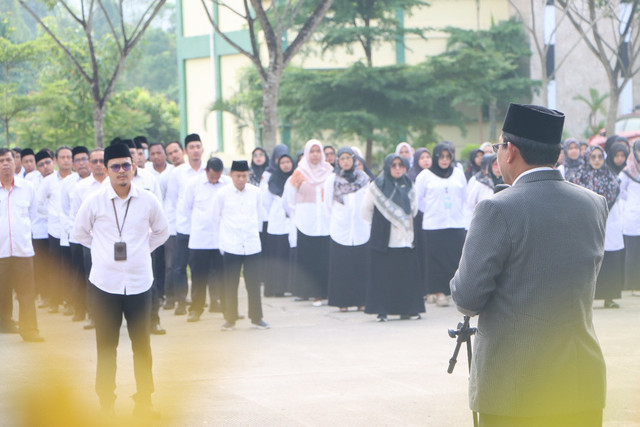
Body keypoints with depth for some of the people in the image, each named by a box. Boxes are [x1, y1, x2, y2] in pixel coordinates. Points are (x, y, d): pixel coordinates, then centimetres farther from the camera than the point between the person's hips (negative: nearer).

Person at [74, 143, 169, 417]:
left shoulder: (148, 201, 1)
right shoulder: (95, 201, -3)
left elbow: (161, 232, 19)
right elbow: (80, 232, 13)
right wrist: (104, 250, 10)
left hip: (139, 282, 1)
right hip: (105, 282, -1)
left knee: (142, 345, 4)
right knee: (106, 346, 3)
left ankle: (143, 402, 14)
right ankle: (105, 402, 12)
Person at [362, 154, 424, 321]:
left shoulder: (408, 186, 9)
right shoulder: (376, 186, -3)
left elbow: (414, 208, 22)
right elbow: (366, 211, 4)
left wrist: (406, 224, 14)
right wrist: (380, 225, 10)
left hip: (405, 239, 4)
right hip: (383, 239, -3)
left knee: (407, 274, 1)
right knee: (382, 275, -4)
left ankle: (407, 309, 8)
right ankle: (381, 311, 0)